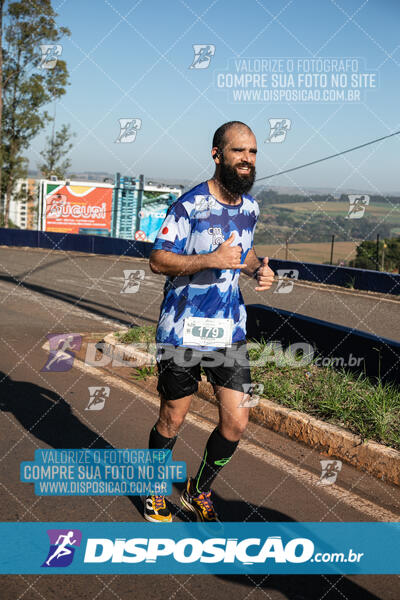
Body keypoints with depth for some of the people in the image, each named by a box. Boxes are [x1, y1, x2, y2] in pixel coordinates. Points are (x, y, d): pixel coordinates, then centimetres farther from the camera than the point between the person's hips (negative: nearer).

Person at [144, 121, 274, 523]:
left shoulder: (250, 207, 7)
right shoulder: (190, 205, -13)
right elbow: (158, 259, -13)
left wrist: (258, 269, 0)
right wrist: (211, 259, -26)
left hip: (230, 331, 5)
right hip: (183, 331, -5)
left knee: (235, 422, 3)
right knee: (172, 419, 9)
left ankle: (198, 491, 29)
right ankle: (155, 489, 36)